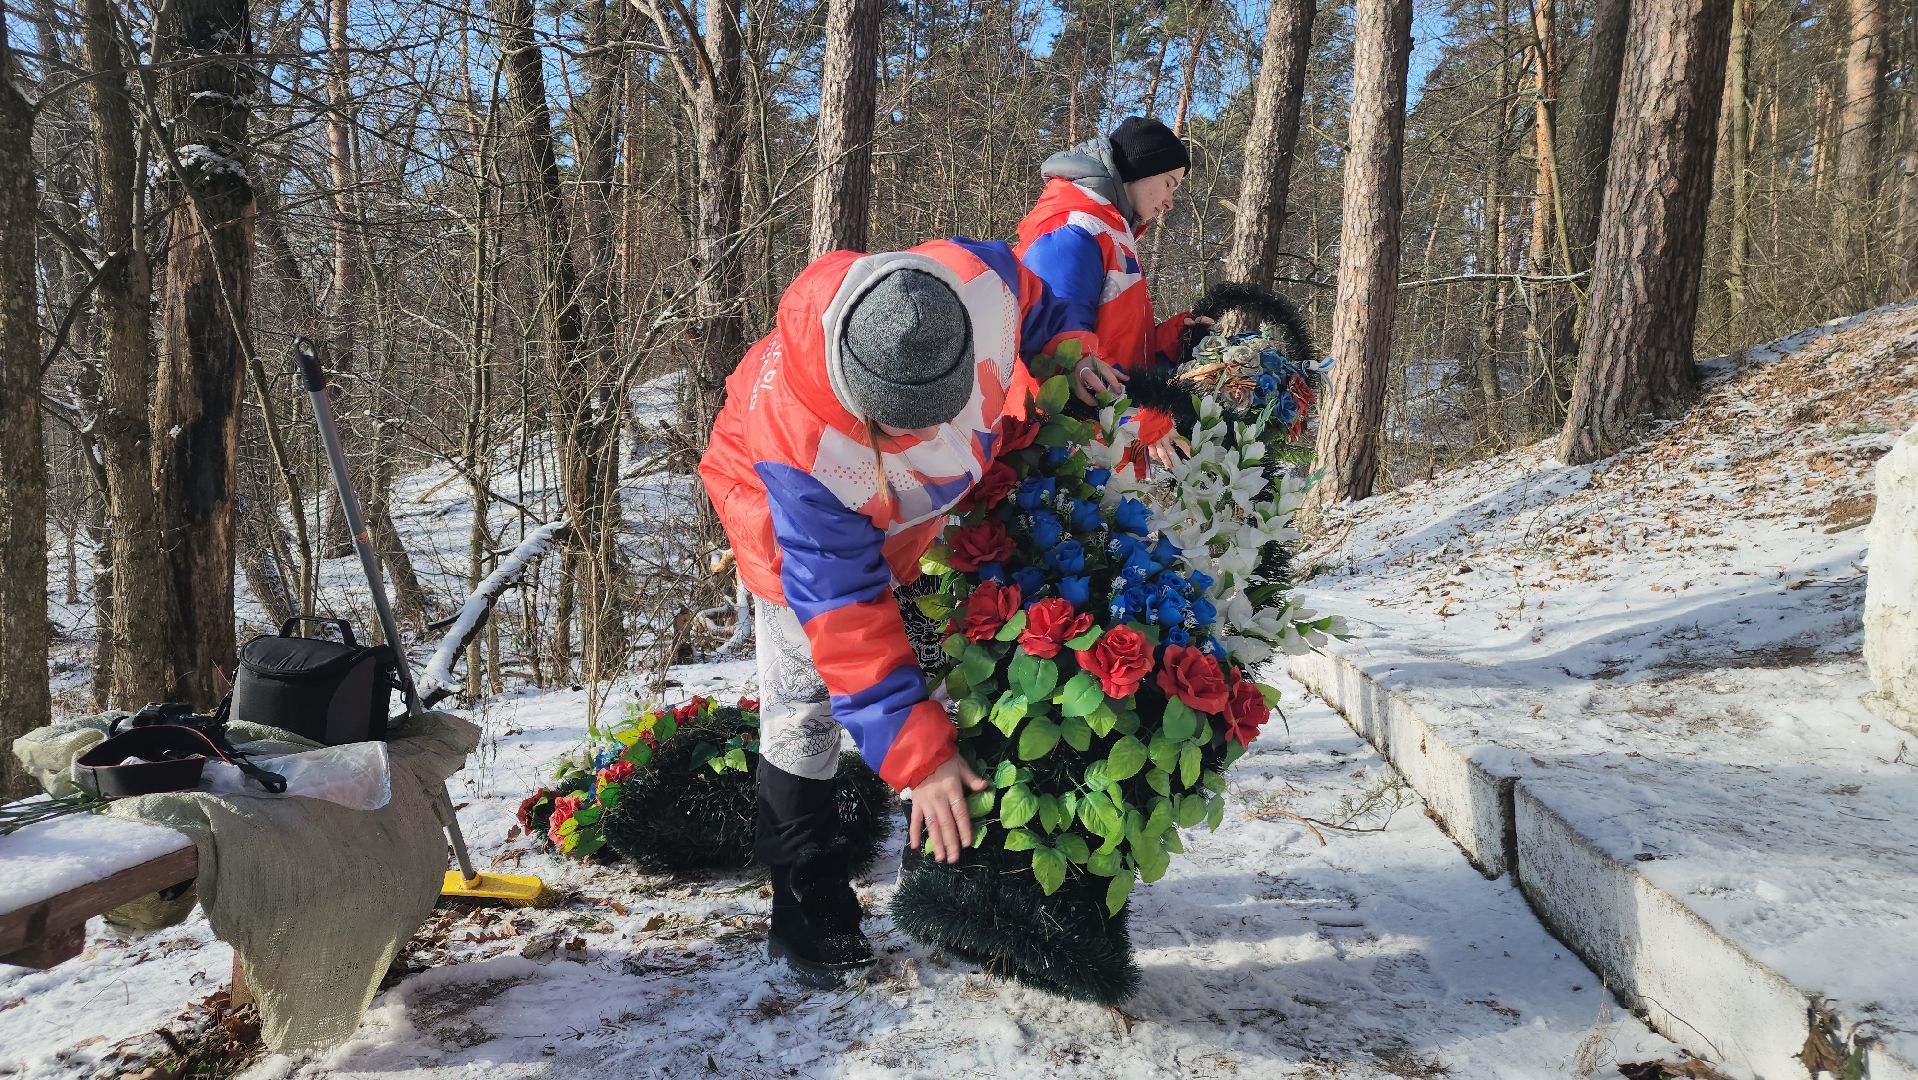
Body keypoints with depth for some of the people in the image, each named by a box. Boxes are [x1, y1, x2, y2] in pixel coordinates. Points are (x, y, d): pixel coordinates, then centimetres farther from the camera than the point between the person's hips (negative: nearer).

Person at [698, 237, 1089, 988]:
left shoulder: (985, 284, -38)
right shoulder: (801, 439, -45)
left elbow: (1045, 310, -9)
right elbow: (842, 606, -40)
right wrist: (916, 751, -40)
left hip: (914, 510, 5)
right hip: (793, 512, -4)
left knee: (935, 667, 12)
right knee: (806, 702, -6)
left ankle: (947, 877, 30)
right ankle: (810, 916, 10)